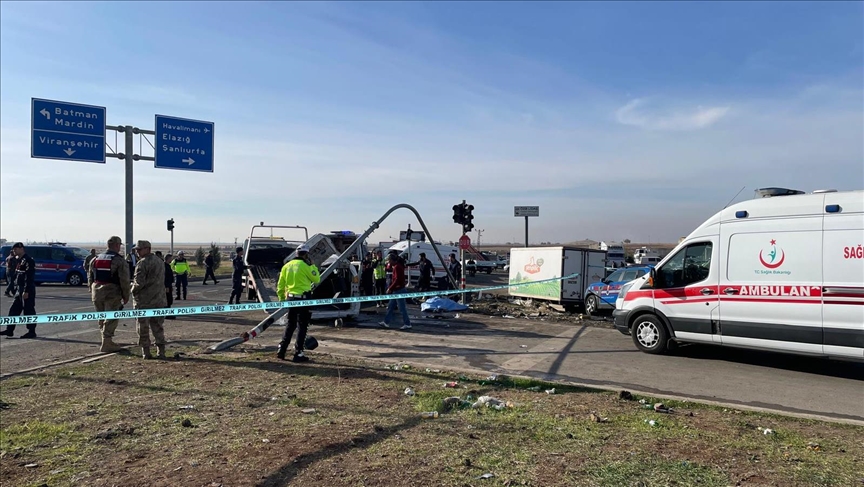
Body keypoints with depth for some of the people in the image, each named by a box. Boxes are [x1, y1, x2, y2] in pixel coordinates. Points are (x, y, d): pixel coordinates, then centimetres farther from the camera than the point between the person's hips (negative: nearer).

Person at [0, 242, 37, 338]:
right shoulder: (19, 260, 16)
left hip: (27, 291, -10)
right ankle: (9, 330, 19)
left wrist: (26, 291, -24)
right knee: (14, 310, 12)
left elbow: (30, 277, -21)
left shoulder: (28, 260, -15)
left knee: (28, 311, -4)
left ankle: (31, 332, 3)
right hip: (19, 290, 10)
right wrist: (16, 289, 19)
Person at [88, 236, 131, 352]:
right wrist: (126, 296, -3)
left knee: (102, 318, 16)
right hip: (112, 293, -6)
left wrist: (92, 291, 23)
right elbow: (124, 280, -12)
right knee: (111, 319, -1)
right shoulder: (119, 260, -9)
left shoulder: (95, 259, 12)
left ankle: (107, 341, 25)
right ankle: (106, 344, 0)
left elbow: (90, 278, 16)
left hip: (97, 293, 6)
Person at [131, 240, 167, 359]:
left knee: (143, 327, 4)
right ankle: (161, 351, 11)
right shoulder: (160, 261, 12)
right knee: (157, 326, 12)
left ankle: (145, 352, 6)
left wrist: (133, 290, -1)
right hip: (159, 299, 7)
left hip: (143, 300, -7)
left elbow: (139, 282, -19)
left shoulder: (142, 263, -13)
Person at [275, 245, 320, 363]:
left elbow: (280, 286, 11)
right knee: (302, 326, 2)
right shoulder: (305, 266, -11)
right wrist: (312, 265, 7)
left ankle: (281, 350, 17)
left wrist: (282, 299, 21)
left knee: (290, 325, 17)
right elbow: (317, 279, -1)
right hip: (303, 299, -6)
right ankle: (298, 354, 3)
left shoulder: (287, 266, 8)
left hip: (290, 298, 6)